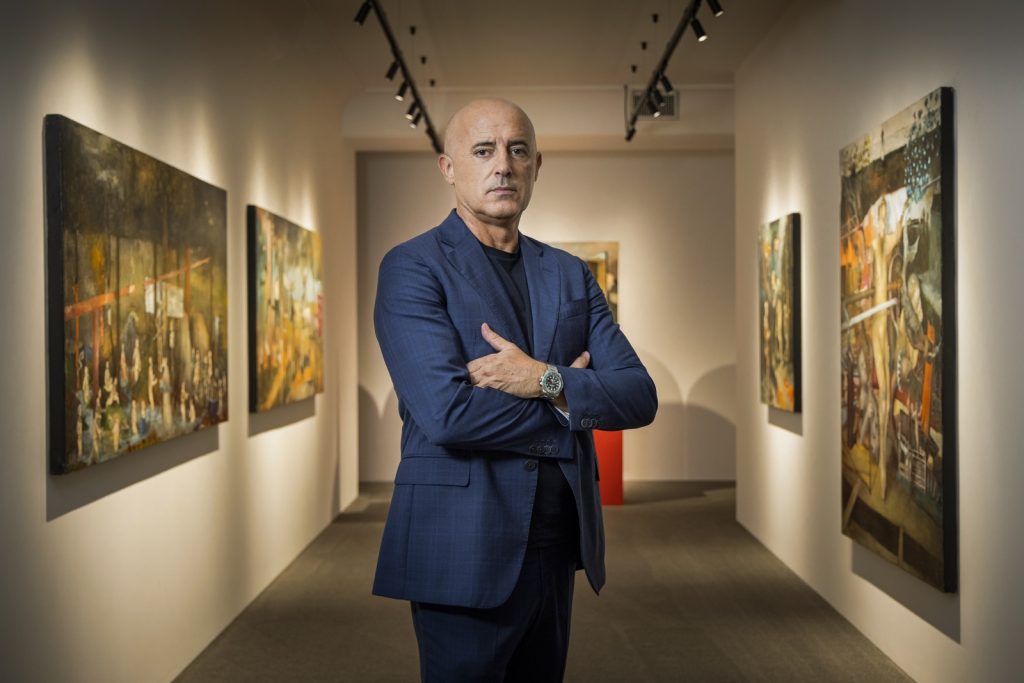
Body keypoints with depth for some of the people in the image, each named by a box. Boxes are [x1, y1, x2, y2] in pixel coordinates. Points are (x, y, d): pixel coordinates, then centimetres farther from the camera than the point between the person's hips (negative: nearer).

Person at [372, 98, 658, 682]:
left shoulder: (572, 276, 11)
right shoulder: (413, 268, -7)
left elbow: (640, 397, 1)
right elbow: (446, 412, -20)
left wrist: (548, 381, -17)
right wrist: (572, 404, -8)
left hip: (556, 548, 6)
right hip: (464, 552, -6)